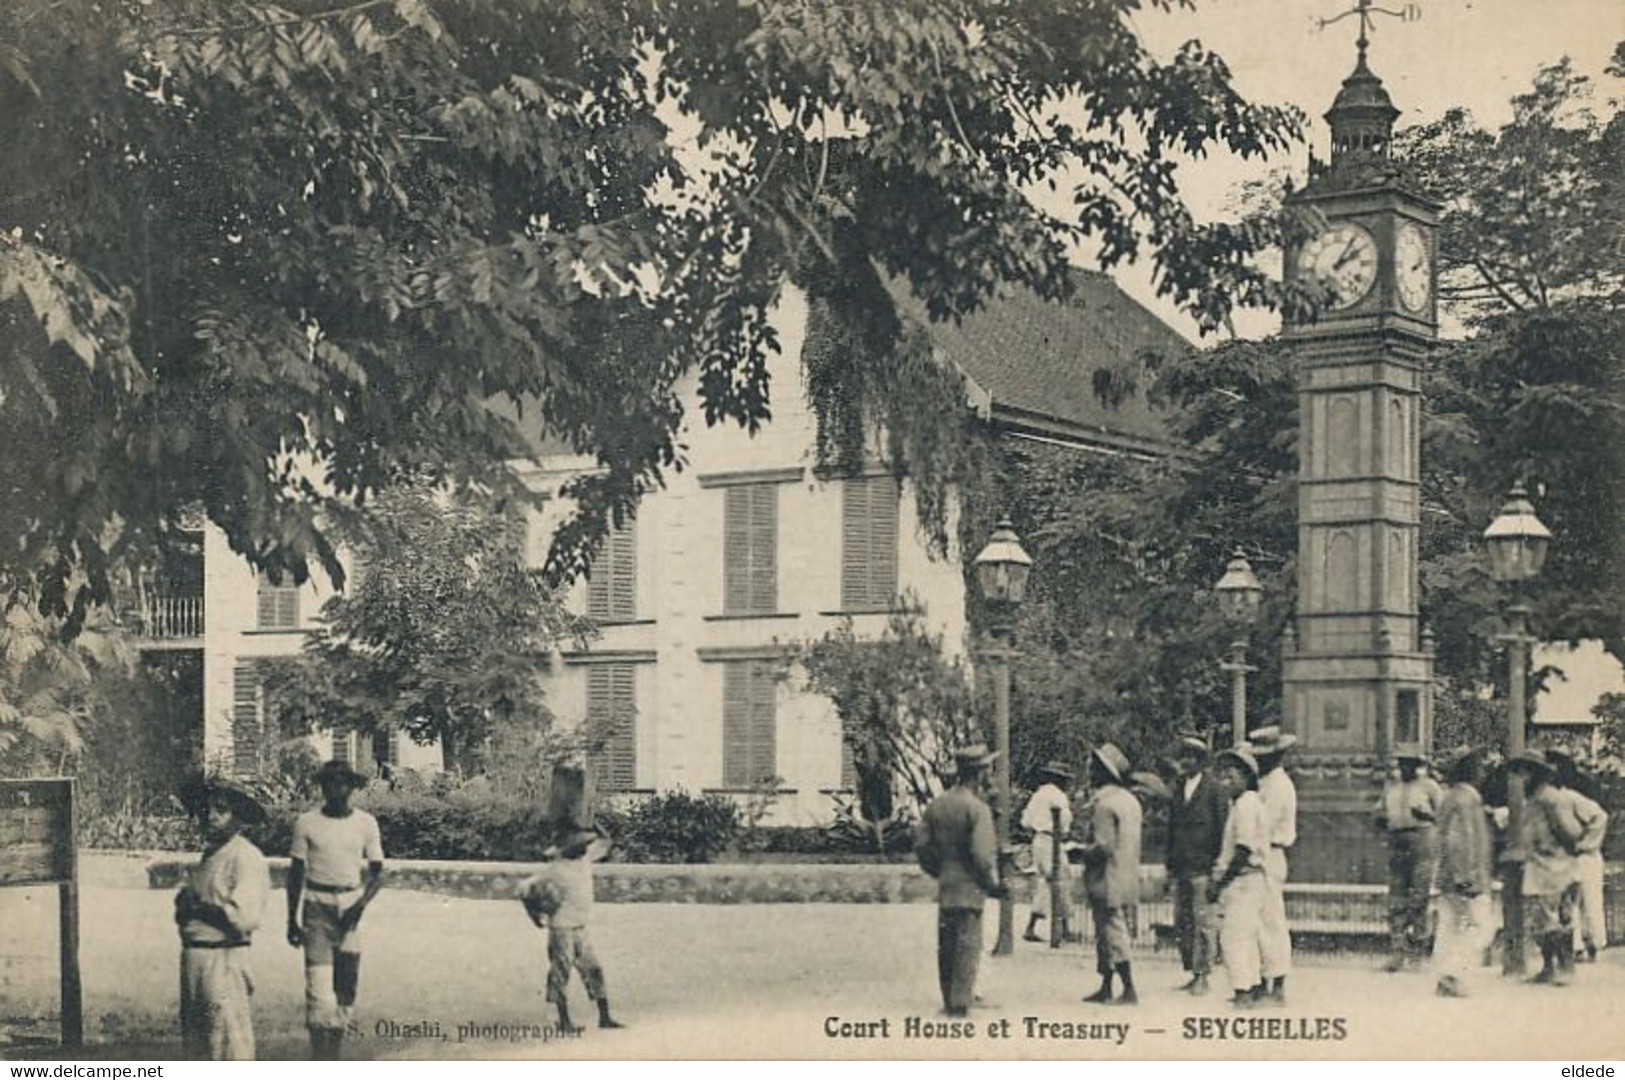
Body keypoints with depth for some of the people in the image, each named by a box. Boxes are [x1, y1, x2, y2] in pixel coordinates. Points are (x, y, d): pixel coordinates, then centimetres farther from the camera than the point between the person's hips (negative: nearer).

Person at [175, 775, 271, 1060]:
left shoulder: (245, 858, -13)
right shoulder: (210, 853, 15)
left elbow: (243, 918, -21)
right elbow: (185, 906, 23)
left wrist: (199, 907, -10)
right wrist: (185, 902, 1)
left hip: (224, 960, -9)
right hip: (195, 958, 9)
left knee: (229, 1045, -6)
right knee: (196, 1044, 16)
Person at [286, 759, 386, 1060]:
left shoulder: (366, 823, 4)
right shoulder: (306, 822, 2)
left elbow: (377, 872, 6)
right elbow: (296, 872, 7)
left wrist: (361, 905, -11)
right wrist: (292, 918, 4)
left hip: (351, 908, 2)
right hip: (317, 906, -2)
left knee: (346, 987, 3)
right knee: (318, 984, -13)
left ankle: (333, 1060, 14)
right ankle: (320, 1067, -15)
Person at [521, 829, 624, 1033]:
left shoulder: (585, 862, 2)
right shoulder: (556, 870, -18)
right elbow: (525, 889, -14)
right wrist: (536, 915, -5)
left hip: (580, 929, 7)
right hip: (562, 930, -7)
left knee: (594, 970, 5)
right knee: (561, 974, 1)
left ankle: (604, 1017, 10)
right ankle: (564, 1021, 10)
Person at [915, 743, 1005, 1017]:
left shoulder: (937, 804, 5)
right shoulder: (977, 809, -16)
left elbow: (922, 846, 8)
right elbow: (982, 855, -20)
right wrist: (993, 883, -5)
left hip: (944, 884, 7)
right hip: (969, 887, -7)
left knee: (946, 943, 14)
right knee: (968, 943, 0)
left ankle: (949, 999, 22)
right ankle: (961, 1001, 0)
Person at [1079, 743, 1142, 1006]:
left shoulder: (1103, 804, -17)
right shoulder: (1130, 800, 12)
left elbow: (1104, 846, -23)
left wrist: (1081, 851, -7)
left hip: (1108, 882, -9)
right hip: (1129, 879, 9)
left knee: (1114, 935, -4)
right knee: (1107, 936, 15)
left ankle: (1129, 991, -2)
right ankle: (1105, 989, 19)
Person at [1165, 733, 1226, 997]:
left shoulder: (1213, 787, -5)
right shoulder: (1178, 786, 13)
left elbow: (1221, 825, -6)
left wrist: (1217, 864, -10)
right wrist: (1170, 864, 13)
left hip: (1203, 867, -6)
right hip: (1182, 866, 6)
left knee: (1204, 921, -5)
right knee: (1182, 921, 8)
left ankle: (1203, 976, 0)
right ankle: (1192, 972, 16)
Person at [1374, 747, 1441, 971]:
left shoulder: (1428, 786, 8)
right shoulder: (1390, 787, 21)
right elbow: (1379, 814, 24)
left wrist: (1426, 814, -15)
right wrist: (1381, 820, 1)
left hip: (1421, 839, -4)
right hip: (1396, 841, 4)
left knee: (1419, 897, -8)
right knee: (1396, 900, -3)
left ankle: (1417, 949, -2)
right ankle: (1398, 951, -4)